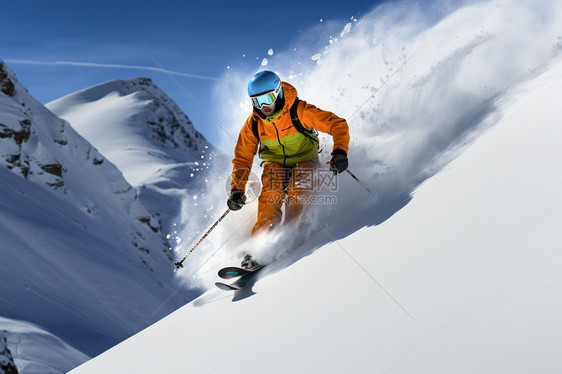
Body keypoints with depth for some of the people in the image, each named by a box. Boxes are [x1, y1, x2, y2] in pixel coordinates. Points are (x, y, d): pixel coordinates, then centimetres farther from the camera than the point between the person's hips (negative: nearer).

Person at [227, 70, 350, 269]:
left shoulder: (300, 111, -22)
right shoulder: (253, 124, -10)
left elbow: (338, 125, -23)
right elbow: (242, 159, -2)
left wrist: (340, 151, -41)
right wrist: (237, 189, -16)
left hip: (304, 160, -2)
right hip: (275, 164, 2)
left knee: (297, 191, -31)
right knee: (270, 194, -26)